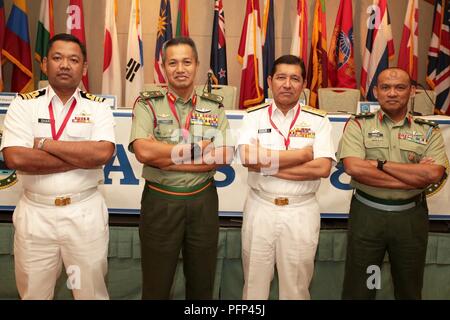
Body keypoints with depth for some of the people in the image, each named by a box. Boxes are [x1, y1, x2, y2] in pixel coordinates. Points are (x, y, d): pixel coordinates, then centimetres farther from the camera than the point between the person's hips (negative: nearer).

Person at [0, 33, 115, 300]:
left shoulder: (98, 107, 0)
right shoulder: (23, 105, 0)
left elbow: (103, 154, -18)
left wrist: (45, 144, -15)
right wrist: (82, 157, -16)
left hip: (86, 212, 0)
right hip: (35, 212, 1)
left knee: (92, 292, 16)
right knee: (33, 293, 18)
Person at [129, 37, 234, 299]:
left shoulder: (215, 106, 3)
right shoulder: (147, 104, -3)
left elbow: (224, 156, -10)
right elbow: (143, 151, -20)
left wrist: (166, 158, -15)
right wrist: (197, 148, -14)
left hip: (203, 201, 2)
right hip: (160, 201, -1)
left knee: (202, 283, 18)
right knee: (156, 285, 14)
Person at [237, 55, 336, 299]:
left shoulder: (318, 120, -1)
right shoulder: (254, 116, 1)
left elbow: (322, 168, -13)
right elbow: (248, 158, -17)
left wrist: (267, 165, -15)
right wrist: (302, 153, -12)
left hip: (302, 212, 0)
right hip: (259, 208, 1)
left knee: (297, 287, 14)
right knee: (254, 283, 15)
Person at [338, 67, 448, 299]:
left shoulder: (428, 131, 3)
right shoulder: (358, 124, -3)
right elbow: (354, 167, -19)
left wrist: (380, 163, -16)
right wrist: (414, 177, -15)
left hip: (411, 216, 2)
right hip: (367, 213, -2)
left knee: (409, 288, 19)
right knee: (358, 288, 11)